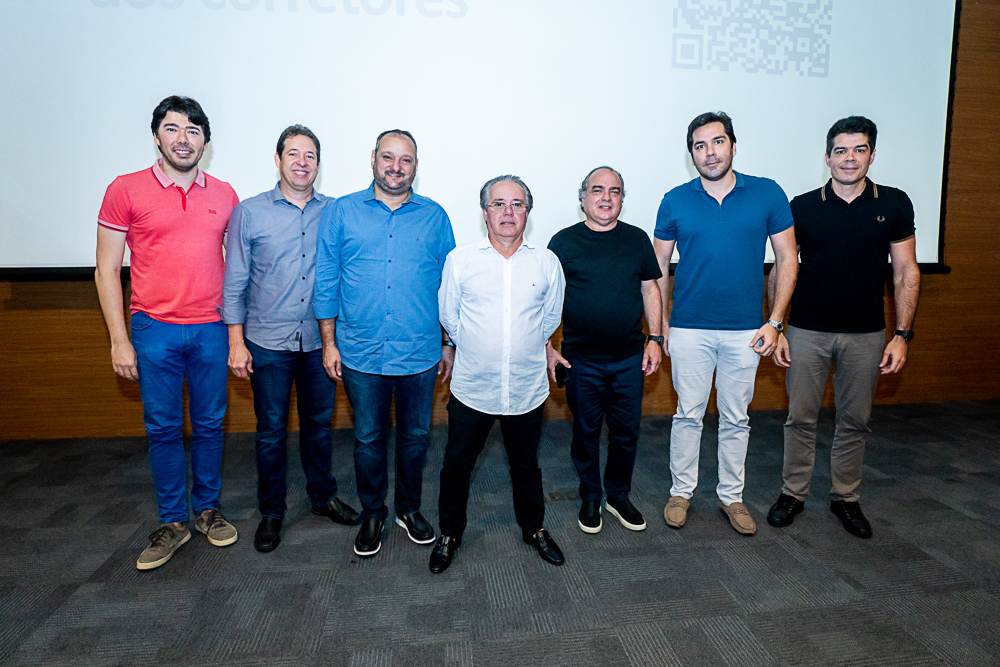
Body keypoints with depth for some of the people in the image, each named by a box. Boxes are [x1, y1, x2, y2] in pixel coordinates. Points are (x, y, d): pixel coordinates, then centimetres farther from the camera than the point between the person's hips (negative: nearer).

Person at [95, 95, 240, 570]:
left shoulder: (224, 195, 6)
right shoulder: (125, 190, -1)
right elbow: (106, 270, 0)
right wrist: (119, 340, -4)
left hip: (211, 329, 2)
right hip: (153, 329, -1)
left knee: (209, 424, 10)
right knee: (162, 428, 7)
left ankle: (207, 509, 28)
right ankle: (172, 521, 22)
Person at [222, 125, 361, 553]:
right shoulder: (249, 213, -2)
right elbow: (235, 283, -1)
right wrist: (237, 342, -5)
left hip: (319, 341, 2)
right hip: (268, 342, -2)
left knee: (319, 424, 15)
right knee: (271, 431, 8)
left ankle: (323, 497, 34)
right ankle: (271, 512, 26)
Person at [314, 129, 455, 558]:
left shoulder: (435, 217, 4)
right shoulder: (341, 213, 2)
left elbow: (449, 284, 7)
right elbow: (326, 281, 3)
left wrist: (449, 343, 5)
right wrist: (329, 342, 0)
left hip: (420, 355, 1)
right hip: (361, 355, -1)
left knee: (415, 437, 14)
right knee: (368, 439, 12)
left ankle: (409, 509, 35)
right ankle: (372, 514, 32)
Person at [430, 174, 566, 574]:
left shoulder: (546, 262, -1)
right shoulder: (459, 260, -4)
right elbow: (449, 316, 6)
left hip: (527, 388, 1)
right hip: (471, 388, 0)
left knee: (526, 464, 18)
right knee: (457, 464, 12)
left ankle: (533, 529, 41)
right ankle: (450, 533, 35)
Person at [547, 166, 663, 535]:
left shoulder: (637, 239, 6)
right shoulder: (564, 242, -2)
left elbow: (650, 288, 10)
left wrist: (654, 338, 3)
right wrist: (548, 348, -4)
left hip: (630, 359, 2)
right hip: (581, 360, -2)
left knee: (627, 432, 11)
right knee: (586, 432, 10)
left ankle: (619, 495, 31)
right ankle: (590, 498, 29)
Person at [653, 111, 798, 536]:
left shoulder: (768, 194, -1)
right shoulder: (675, 201, 0)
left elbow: (787, 259, 3)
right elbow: (659, 266, 5)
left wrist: (774, 322, -3)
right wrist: (661, 321, -1)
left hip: (745, 332, 1)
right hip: (689, 330, 0)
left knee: (736, 419, 12)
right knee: (688, 415, 9)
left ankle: (731, 495, 29)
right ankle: (681, 491, 26)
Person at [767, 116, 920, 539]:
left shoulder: (894, 204, 2)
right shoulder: (802, 207, -1)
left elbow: (906, 274, 4)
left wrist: (902, 335, -2)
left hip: (865, 334, 1)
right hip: (807, 331, -1)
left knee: (855, 420, 11)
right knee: (801, 417, 6)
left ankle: (845, 497, 27)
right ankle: (793, 493, 21)